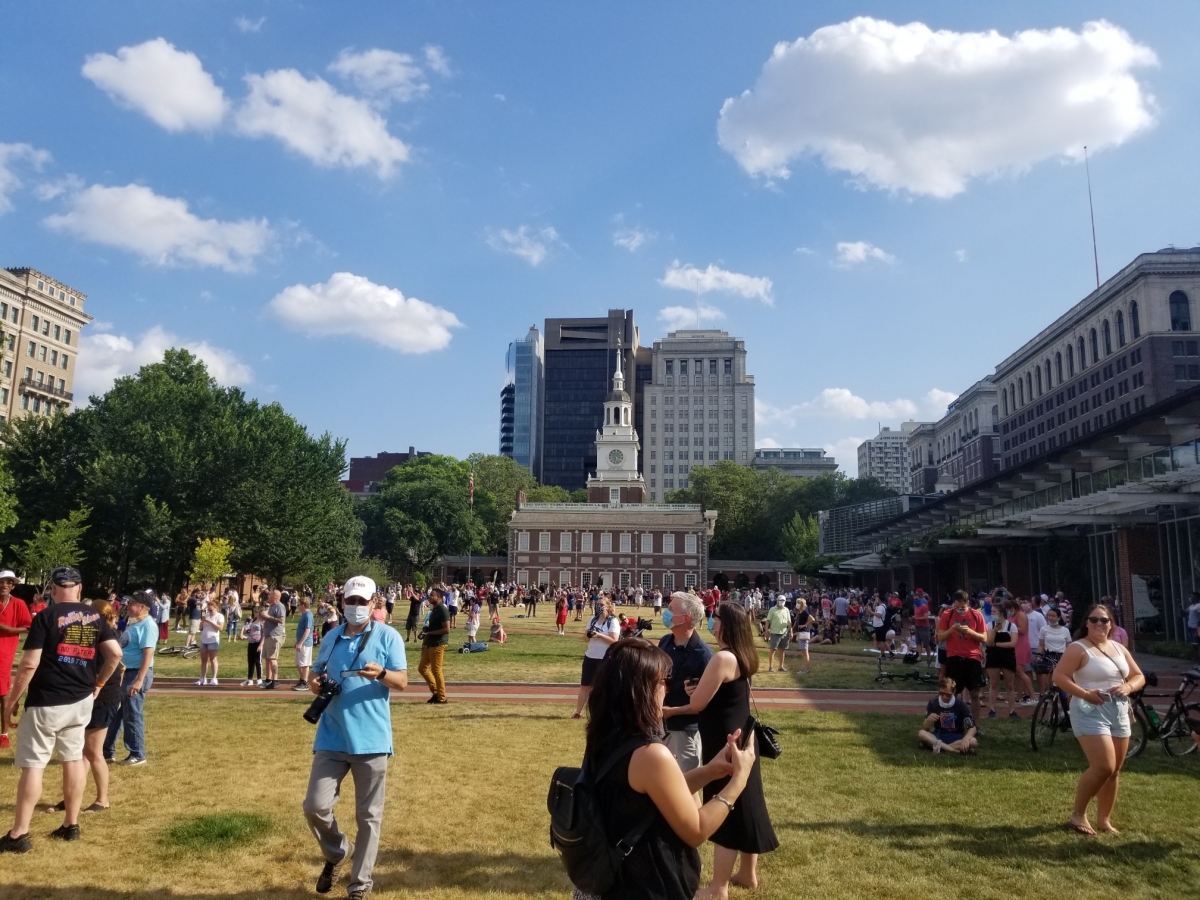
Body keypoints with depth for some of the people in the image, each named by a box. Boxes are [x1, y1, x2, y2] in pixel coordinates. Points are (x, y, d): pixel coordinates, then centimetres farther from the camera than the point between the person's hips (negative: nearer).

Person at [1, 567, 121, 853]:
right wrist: (99, 683, 11)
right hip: (81, 702, 5)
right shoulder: (95, 617, 2)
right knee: (73, 759, 13)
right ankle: (71, 825, 20)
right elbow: (115, 653, -3)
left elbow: (29, 664, -15)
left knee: (32, 765, 2)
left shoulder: (45, 617, -12)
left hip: (46, 703, -5)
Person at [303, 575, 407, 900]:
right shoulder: (331, 637, 9)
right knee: (315, 806, 3)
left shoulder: (388, 636, -4)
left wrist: (381, 673, -29)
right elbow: (316, 673, 18)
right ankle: (337, 853, 33)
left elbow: (402, 681, -8)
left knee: (368, 816, 6)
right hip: (331, 738, 4)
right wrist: (313, 682, -5)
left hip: (370, 740, -3)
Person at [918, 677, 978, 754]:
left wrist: (966, 739, -32)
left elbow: (972, 728, -11)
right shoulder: (933, 703, -6)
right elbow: (925, 729, -4)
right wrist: (928, 721, -28)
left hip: (956, 738, 0)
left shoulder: (961, 705, -9)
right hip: (938, 736, 0)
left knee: (973, 741, -32)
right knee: (921, 733, -29)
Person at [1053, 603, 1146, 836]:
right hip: (1091, 712, -7)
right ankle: (1078, 814, 1)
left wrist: (1128, 687, -5)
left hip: (1119, 712, 7)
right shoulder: (1078, 648, -8)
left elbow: (1139, 676, 16)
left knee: (1115, 771, 10)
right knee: (1104, 767, -15)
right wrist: (1085, 694, -25)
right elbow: (1059, 676, -15)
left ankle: (1104, 820, 23)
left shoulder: (1119, 648, 13)